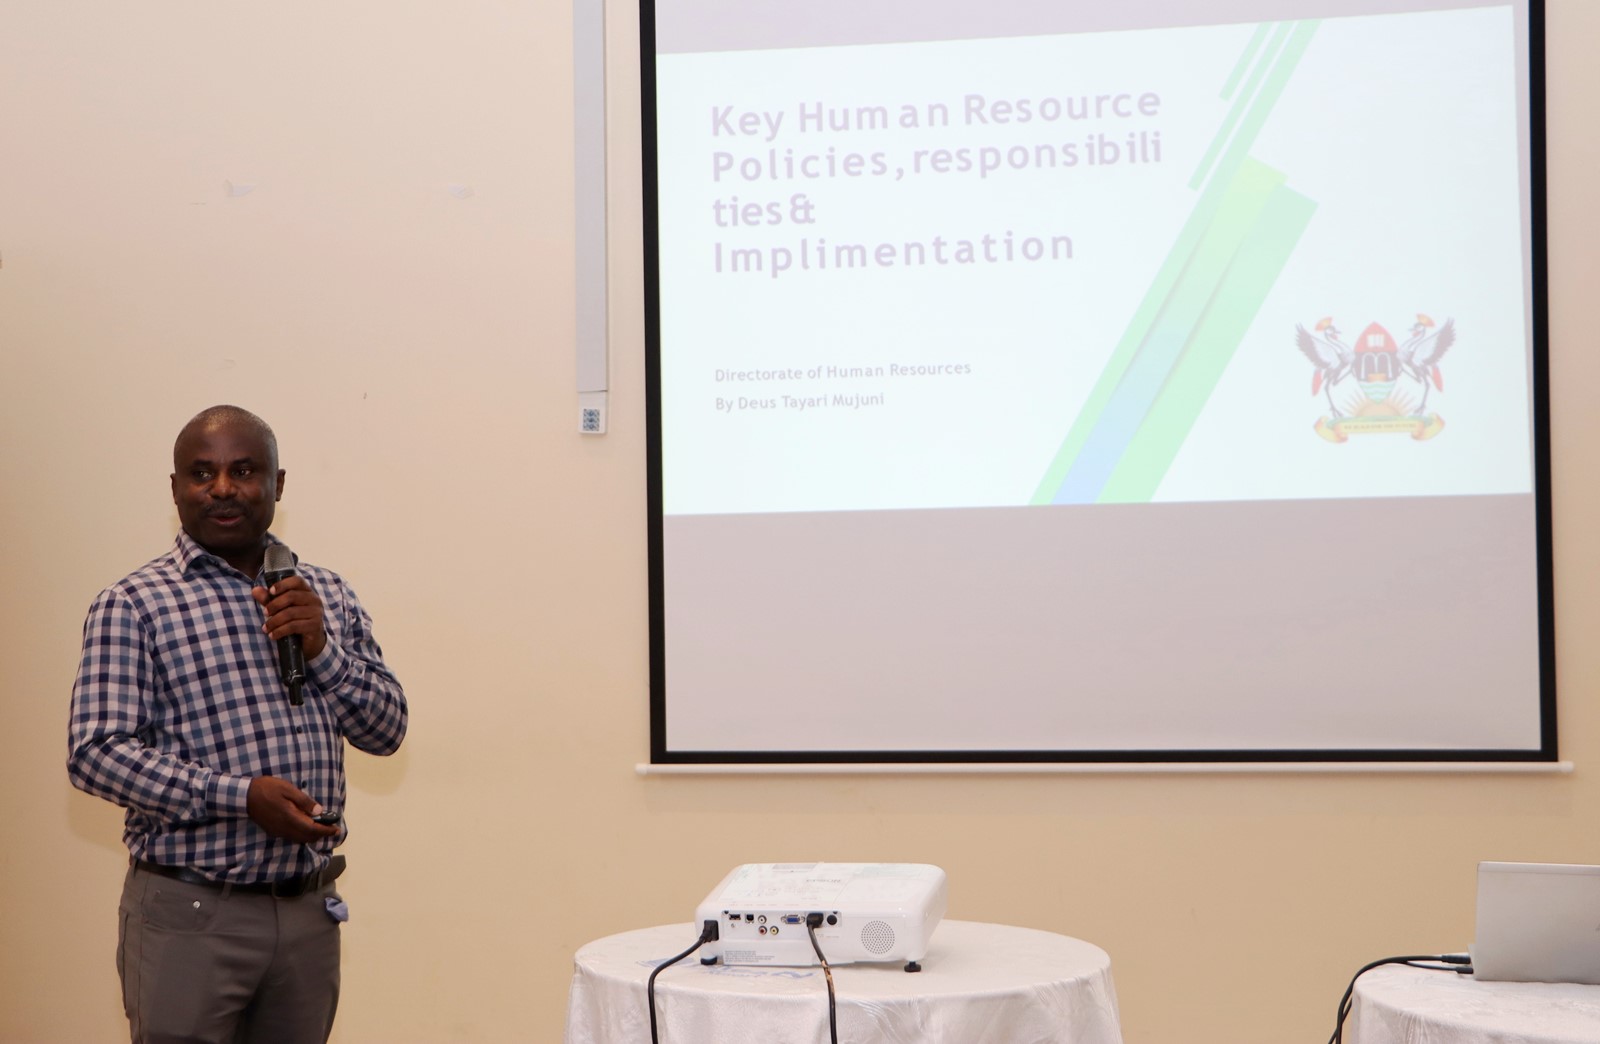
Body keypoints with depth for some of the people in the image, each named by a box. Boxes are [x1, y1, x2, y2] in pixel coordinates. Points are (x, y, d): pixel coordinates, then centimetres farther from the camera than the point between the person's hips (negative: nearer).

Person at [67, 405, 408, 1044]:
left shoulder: (326, 595, 11)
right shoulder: (132, 605, -4)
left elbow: (387, 730, 8)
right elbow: (95, 753, -12)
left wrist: (320, 648, -9)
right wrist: (239, 795, -21)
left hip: (309, 911, 4)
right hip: (190, 912, -4)